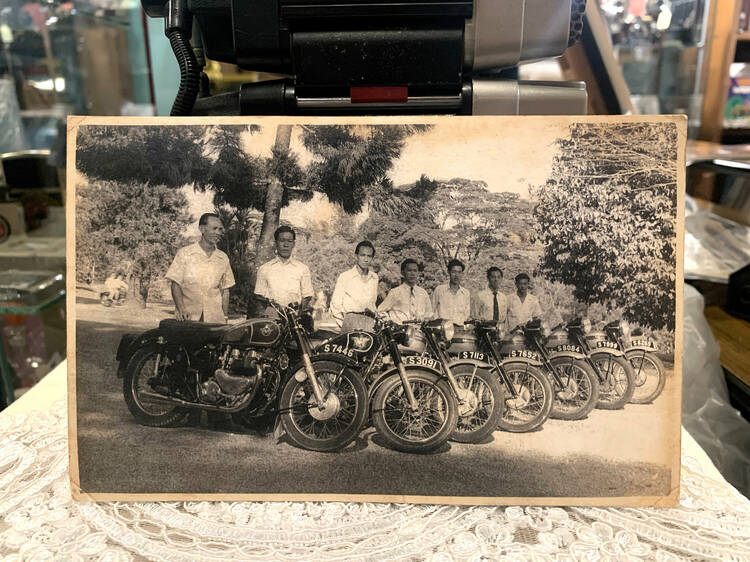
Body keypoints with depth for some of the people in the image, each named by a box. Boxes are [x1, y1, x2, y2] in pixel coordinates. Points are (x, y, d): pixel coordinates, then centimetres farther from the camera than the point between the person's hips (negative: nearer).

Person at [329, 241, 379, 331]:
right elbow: (335, 306, 4)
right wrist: (344, 324, -3)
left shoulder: (374, 278, 17)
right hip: (351, 317, -4)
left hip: (370, 319, 4)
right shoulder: (345, 277, 3)